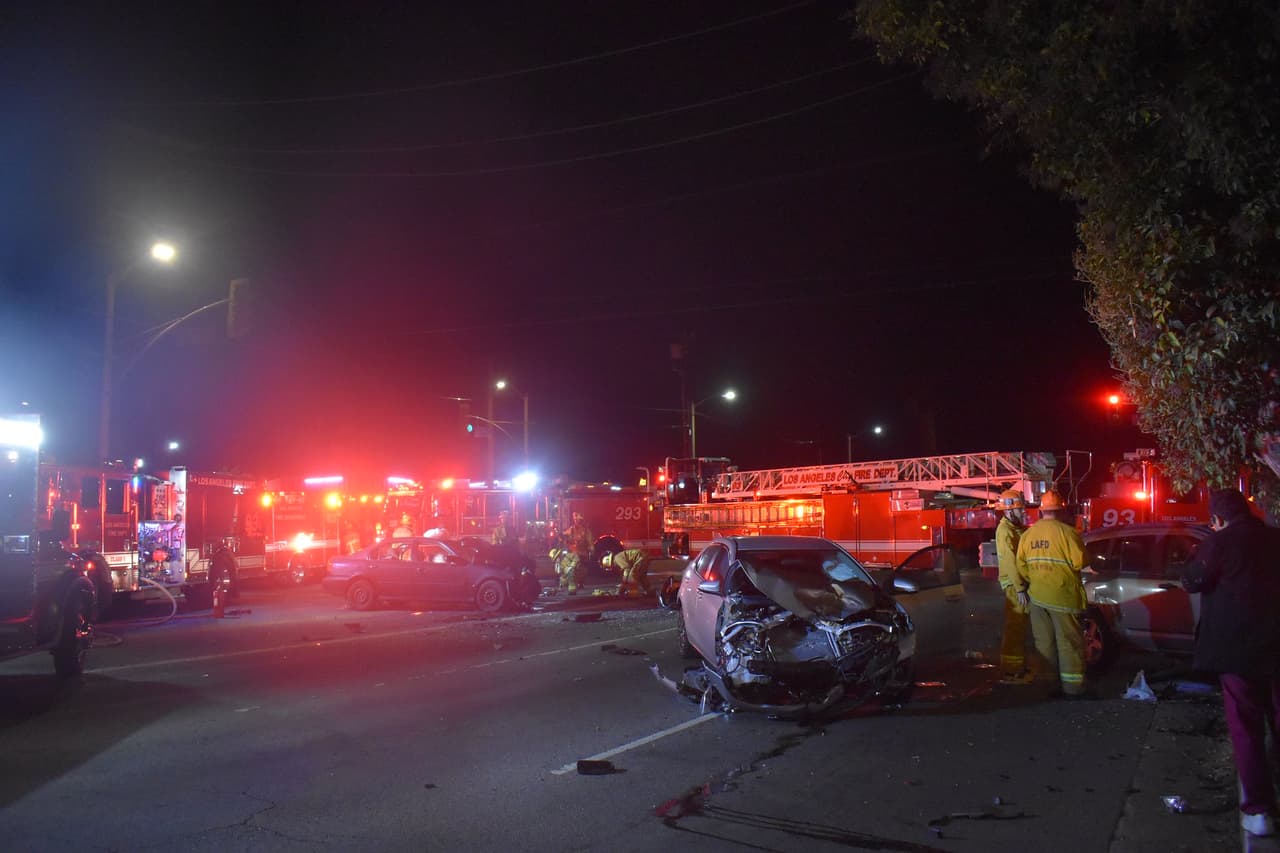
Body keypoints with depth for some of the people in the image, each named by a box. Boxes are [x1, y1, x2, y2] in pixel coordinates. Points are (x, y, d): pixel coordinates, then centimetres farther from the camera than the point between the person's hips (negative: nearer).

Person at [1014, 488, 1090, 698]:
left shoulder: (1027, 534, 4)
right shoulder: (1066, 532, -13)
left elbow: (1021, 564, 5)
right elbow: (1079, 562, -15)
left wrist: (1021, 589, 13)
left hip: (1036, 596, 5)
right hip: (1062, 595, -5)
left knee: (1044, 642, 12)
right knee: (1069, 641, 2)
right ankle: (1072, 687, 5)